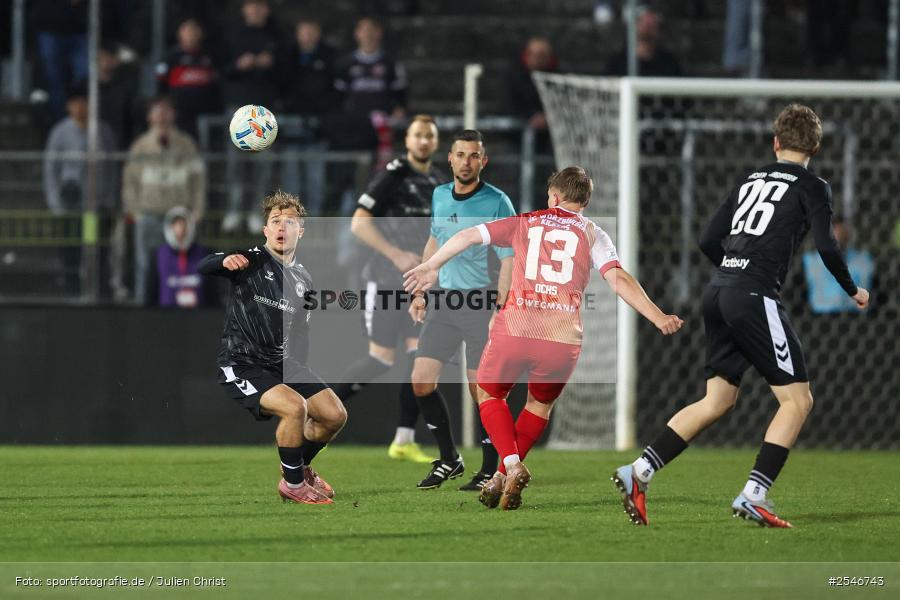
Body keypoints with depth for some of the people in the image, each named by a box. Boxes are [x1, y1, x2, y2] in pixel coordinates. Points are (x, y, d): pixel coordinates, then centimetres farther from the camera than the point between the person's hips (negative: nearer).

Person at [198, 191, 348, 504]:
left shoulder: (304, 279, 13)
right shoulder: (252, 260, -6)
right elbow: (200, 268, -20)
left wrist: (301, 370, 14)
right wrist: (225, 261, -41)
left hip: (285, 364, 7)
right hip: (242, 366, -7)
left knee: (335, 415, -4)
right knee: (295, 406, -30)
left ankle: (300, 466, 25)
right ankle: (293, 483, -9)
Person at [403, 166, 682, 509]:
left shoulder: (525, 223, 15)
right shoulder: (592, 234, 11)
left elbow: (469, 236, 17)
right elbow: (618, 279, -2)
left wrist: (431, 267, 29)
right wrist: (659, 318, -4)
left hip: (513, 330, -1)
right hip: (563, 340, 1)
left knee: (489, 395, 24)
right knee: (541, 404, 29)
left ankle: (512, 466, 1)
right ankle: (503, 477, 24)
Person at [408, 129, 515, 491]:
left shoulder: (497, 203, -10)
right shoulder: (439, 196, 8)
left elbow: (508, 262, -12)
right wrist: (421, 293, 20)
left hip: (481, 303, -6)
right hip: (443, 300, 6)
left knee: (481, 390, -2)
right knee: (421, 381, 0)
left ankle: (489, 471, 11)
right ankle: (449, 460, 15)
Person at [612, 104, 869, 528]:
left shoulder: (750, 181, 20)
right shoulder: (811, 187, 3)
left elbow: (708, 241, 19)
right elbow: (826, 247, -8)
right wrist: (853, 291, 7)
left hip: (718, 293, 7)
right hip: (755, 298, -7)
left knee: (718, 401, 13)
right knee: (797, 399, 0)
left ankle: (639, 472, 3)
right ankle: (754, 496, -9)